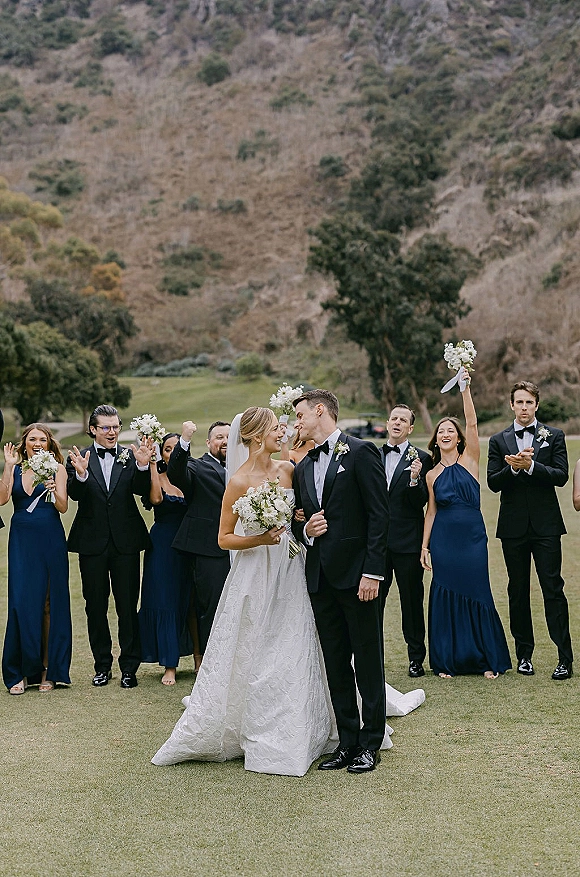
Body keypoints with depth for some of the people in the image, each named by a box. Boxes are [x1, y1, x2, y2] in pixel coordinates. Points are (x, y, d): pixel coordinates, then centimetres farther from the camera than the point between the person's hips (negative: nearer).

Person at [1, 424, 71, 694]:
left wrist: (53, 490, -23)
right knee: (22, 603, -3)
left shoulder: (57, 468, 4)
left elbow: (63, 507, -5)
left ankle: (48, 670, 10)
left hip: (50, 540, -1)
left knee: (50, 603, 2)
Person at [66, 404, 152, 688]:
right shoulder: (79, 458, 0)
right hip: (92, 543, 1)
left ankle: (129, 667, 13)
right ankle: (102, 665, 24)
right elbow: (75, 495, -13)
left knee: (128, 606, 4)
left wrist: (143, 466, -31)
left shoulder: (131, 456, 1)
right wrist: (80, 474, -32)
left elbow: (142, 490, -13)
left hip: (125, 542, -1)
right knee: (95, 607, 11)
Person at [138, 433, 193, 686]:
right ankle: (169, 665, 6)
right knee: (164, 602, 1)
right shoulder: (157, 478, 0)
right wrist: (152, 464, -22)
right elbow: (155, 498, -23)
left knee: (190, 601, 9)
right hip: (163, 545, -1)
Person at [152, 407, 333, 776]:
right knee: (252, 659, 2)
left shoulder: (288, 469, 4)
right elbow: (224, 539, -6)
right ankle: (254, 736, 14)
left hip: (290, 573, 5)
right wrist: (260, 539, -20)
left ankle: (287, 738, 17)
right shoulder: (240, 481, -10)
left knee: (292, 657, 6)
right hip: (256, 577, -5)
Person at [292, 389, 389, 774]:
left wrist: (372, 571, -16)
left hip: (357, 573, -7)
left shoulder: (361, 452, -5)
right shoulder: (304, 467, 17)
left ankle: (370, 743, 11)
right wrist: (305, 530, -2)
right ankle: (347, 741, 18)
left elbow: (378, 514, -11)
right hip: (321, 577, 7)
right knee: (335, 664, 10)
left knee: (368, 662, 2)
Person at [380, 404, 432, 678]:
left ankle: (416, 658, 14)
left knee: (412, 601, 5)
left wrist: (415, 479, -24)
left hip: (407, 541, -3)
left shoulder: (421, 458, -2)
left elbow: (421, 502, -9)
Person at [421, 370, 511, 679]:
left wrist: (465, 389, -19)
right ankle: (448, 661, 13)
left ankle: (489, 659, 12)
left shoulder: (469, 459, 1)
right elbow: (431, 511, 10)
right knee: (445, 595, 4)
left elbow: (472, 423, -11)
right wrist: (424, 545, 5)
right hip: (443, 538, 2)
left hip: (472, 536, -2)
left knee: (476, 593, 1)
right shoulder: (432, 474, 8)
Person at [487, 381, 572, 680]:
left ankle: (565, 658, -2)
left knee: (553, 589, -4)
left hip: (545, 524, -2)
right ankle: (524, 654, 17)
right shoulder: (498, 440, 9)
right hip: (513, 526, 2)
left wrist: (531, 465, -19)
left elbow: (561, 476, -6)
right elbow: (493, 483, 0)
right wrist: (513, 468, -18)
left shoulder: (553, 436, 5)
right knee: (518, 591, 8)